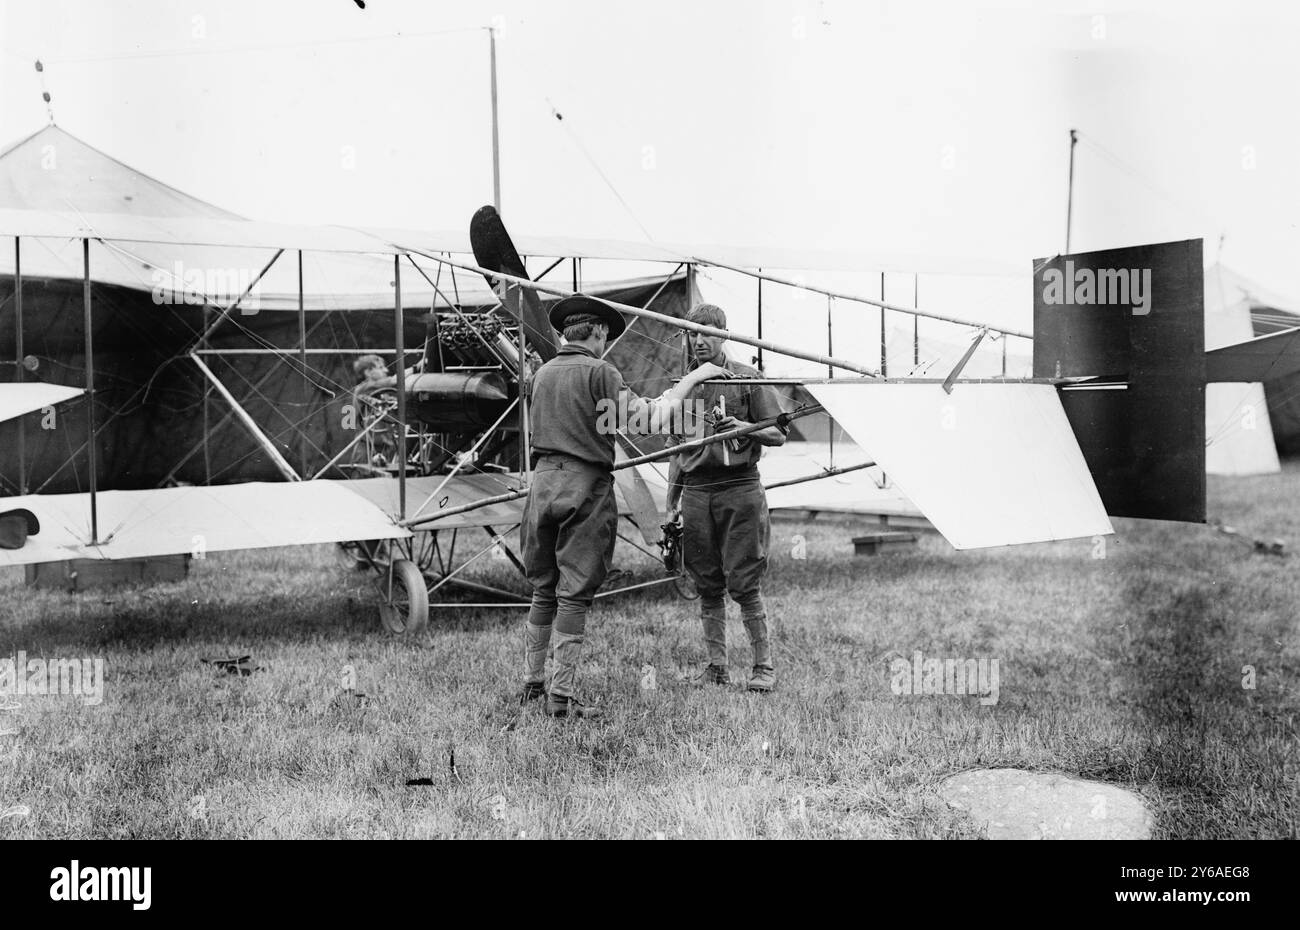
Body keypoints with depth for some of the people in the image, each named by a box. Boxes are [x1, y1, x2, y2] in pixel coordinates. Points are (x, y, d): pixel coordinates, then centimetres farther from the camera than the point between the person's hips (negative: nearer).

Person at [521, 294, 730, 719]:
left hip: (543, 479, 6)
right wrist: (691, 379, -3)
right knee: (574, 595, -1)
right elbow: (646, 418, -14)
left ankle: (532, 684, 23)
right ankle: (562, 696, 1)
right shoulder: (599, 372, -8)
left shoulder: (542, 373, 12)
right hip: (585, 484, -6)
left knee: (543, 591, 16)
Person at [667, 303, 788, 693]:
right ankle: (716, 665, 15)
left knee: (744, 583, -5)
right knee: (707, 585, 7)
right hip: (696, 491, 4)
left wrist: (741, 426, -17)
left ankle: (764, 665, 5)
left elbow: (778, 434, 1)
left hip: (739, 488, -4)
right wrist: (671, 505, 15)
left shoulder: (748, 379, 1)